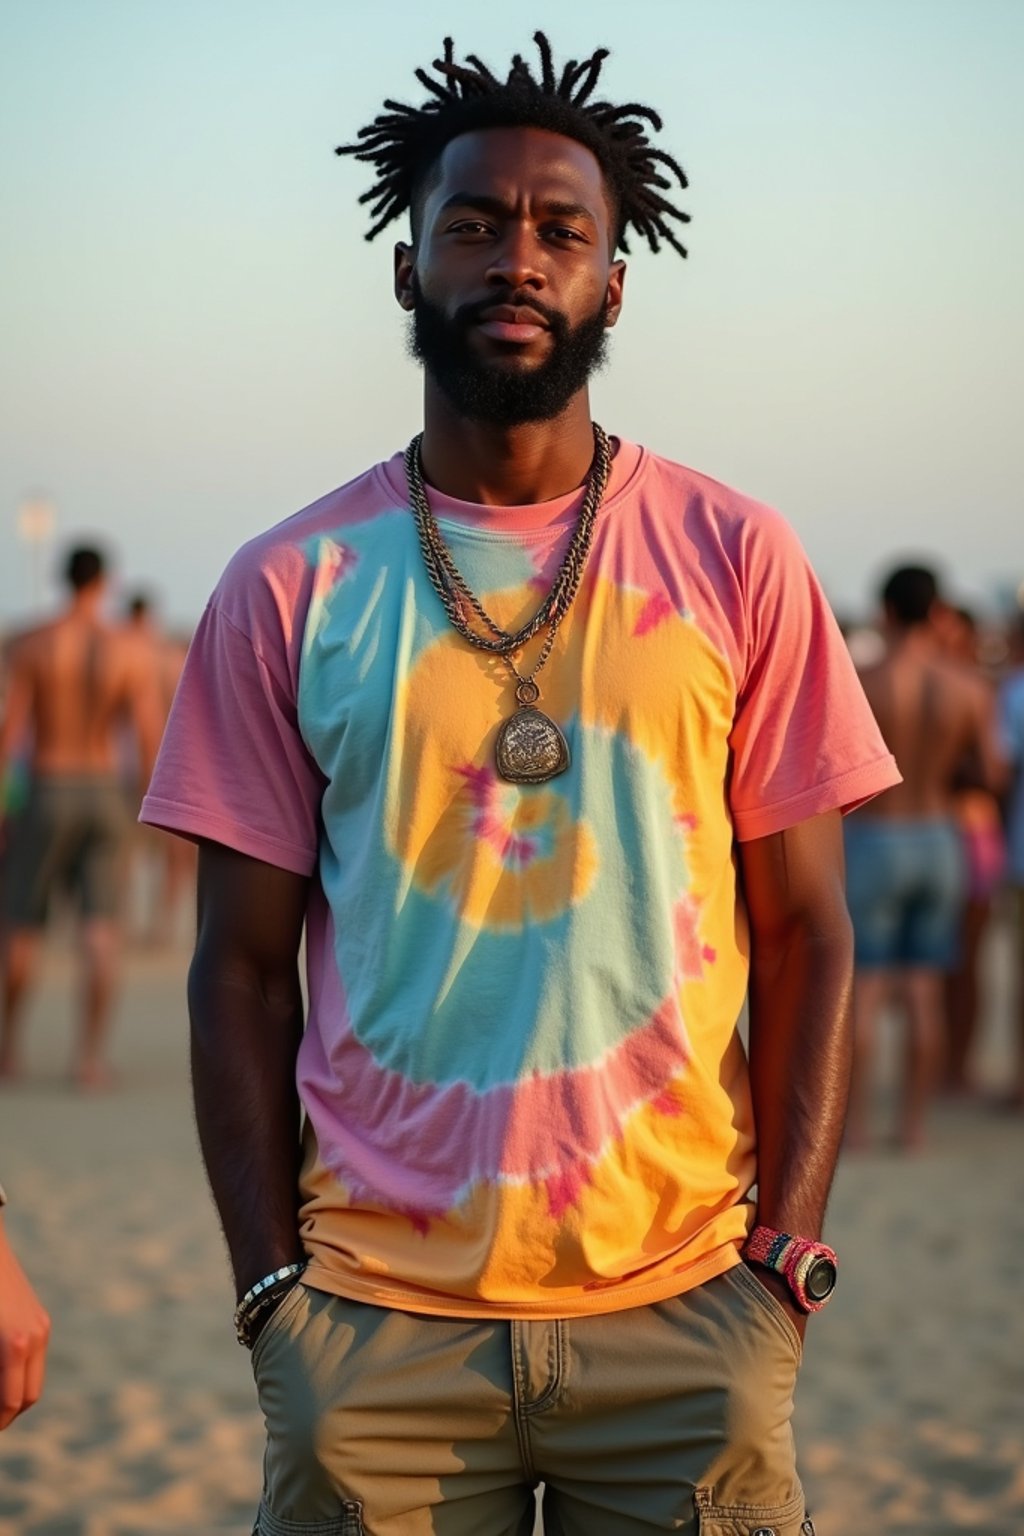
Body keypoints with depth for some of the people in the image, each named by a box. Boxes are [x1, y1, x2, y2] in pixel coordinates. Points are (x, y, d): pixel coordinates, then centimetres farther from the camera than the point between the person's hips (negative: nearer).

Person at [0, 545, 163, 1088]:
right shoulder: (130, 650, -5)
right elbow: (150, 735, -8)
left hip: (47, 795, -1)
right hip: (104, 794, 1)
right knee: (99, 926, 0)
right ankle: (91, 1056, -7)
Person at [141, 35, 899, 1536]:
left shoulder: (738, 563, 3)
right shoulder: (287, 591, 3)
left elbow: (804, 935, 3)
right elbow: (245, 971, 4)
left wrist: (790, 1258, -5)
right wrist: (272, 1291, -3)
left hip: (682, 1304, 0)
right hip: (375, 1326, 0)